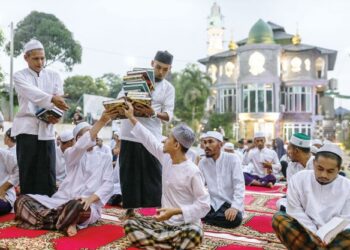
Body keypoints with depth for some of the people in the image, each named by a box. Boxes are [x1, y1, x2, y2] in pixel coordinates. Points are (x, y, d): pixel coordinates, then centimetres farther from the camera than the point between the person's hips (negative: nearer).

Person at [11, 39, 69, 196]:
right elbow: (33, 94, -18)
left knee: (48, 172, 2)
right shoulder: (19, 76, 3)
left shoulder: (54, 76, 12)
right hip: (27, 127, -2)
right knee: (27, 171, 1)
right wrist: (52, 99, -36)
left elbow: (60, 99, 1)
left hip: (47, 128, 2)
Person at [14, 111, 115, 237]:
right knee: (21, 200, -18)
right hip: (63, 200, 3)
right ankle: (68, 222, -24)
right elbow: (81, 146, -15)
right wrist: (102, 121, -26)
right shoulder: (71, 153, 9)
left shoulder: (105, 158, 13)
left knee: (77, 206, -42)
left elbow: (108, 184, 1)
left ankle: (63, 221, -9)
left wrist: (91, 198, -20)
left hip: (88, 205, -3)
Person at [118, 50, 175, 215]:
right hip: (129, 134, 1)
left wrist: (155, 113, -24)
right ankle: (130, 208, 18)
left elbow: (169, 115, -2)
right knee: (128, 174, 6)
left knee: (153, 174, 1)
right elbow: (120, 98, 4)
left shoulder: (169, 88, 8)